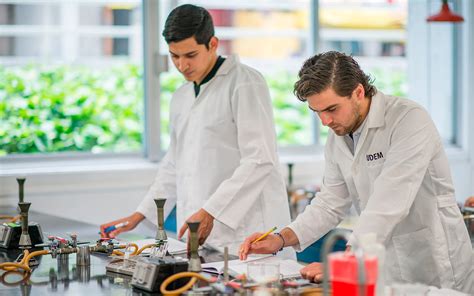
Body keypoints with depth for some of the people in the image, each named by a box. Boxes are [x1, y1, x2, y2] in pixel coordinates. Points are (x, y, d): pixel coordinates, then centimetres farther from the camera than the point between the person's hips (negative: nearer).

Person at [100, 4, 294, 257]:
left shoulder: (245, 84, -6)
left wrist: (210, 212, -19)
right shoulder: (181, 97, 18)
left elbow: (259, 160, -14)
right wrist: (139, 215, 17)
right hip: (199, 237, 6)